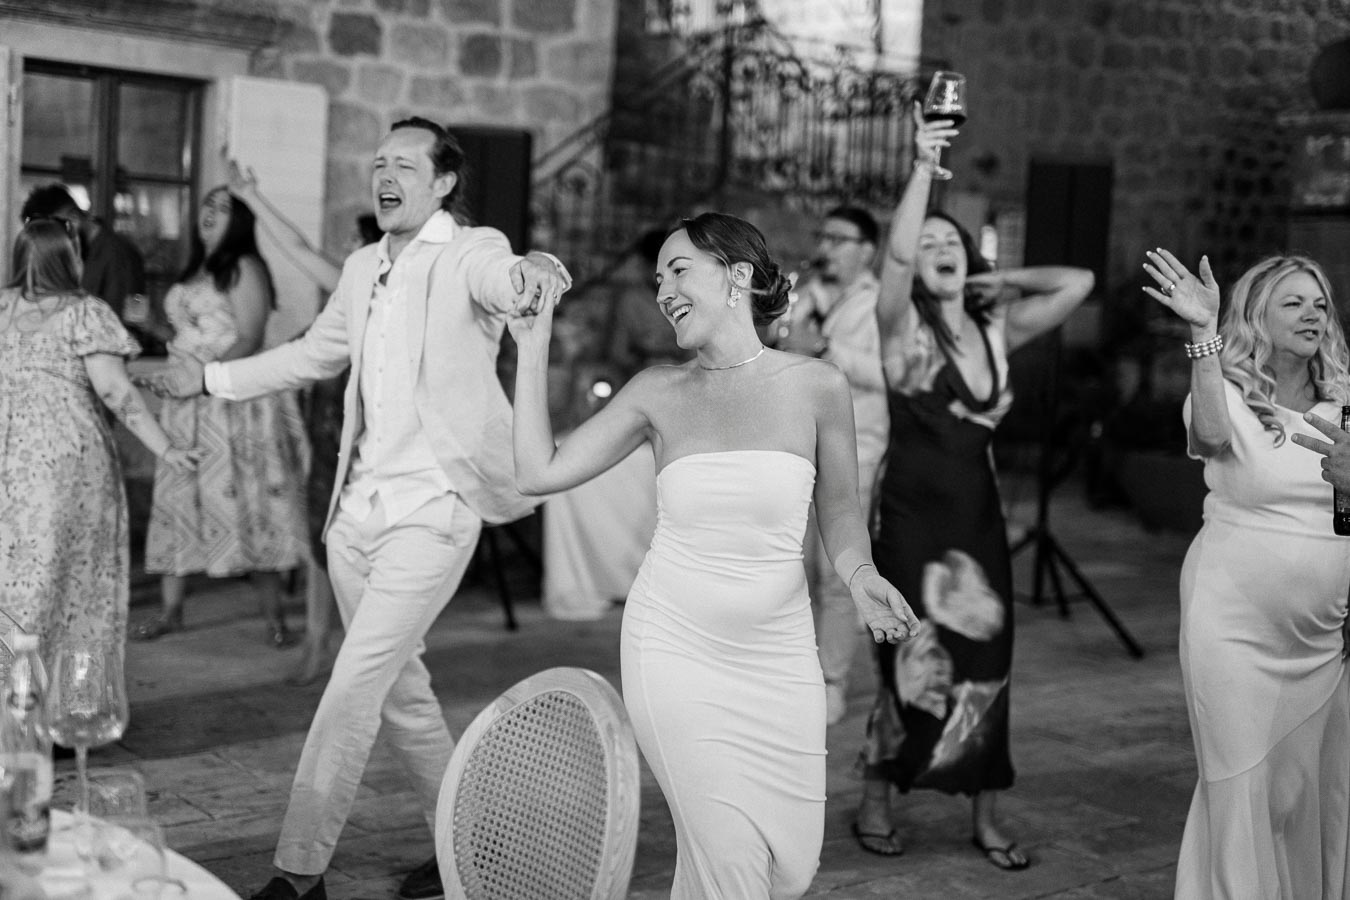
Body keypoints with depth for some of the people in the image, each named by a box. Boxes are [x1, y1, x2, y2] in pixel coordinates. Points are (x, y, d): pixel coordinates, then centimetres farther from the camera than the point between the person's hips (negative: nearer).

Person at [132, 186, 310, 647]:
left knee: (247, 504, -8)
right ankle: (170, 610, 11)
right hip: (186, 405, 7)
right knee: (178, 504, 5)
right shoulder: (193, 273, 19)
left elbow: (249, 340, -12)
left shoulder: (245, 268, -3)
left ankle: (274, 617, -3)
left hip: (233, 400, -7)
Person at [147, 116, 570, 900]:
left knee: (353, 688, -10)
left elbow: (506, 280, -31)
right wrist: (213, 379, 34)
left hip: (431, 511, -8)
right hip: (359, 506, 8)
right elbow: (314, 354, 29)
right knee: (400, 687, 14)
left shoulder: (470, 255, -8)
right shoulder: (363, 269, 14)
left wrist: (537, 276, -55)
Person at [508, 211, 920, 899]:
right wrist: (532, 349, -1)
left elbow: (839, 513, 10)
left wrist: (861, 576, -9)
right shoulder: (659, 392, 0)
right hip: (676, 652, -1)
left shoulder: (815, 386, -2)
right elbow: (539, 473, -1)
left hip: (776, 655, 1)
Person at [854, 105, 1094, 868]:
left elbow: (1078, 282, 6)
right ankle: (876, 804, 16)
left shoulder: (996, 330, 9)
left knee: (984, 665, 6)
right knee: (918, 665, -4)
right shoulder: (903, 325, -5)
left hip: (979, 514, 5)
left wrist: (1002, 281, 4)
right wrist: (924, 165, -29)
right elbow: (895, 253, -24)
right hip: (912, 514, -4)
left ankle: (987, 816, 19)